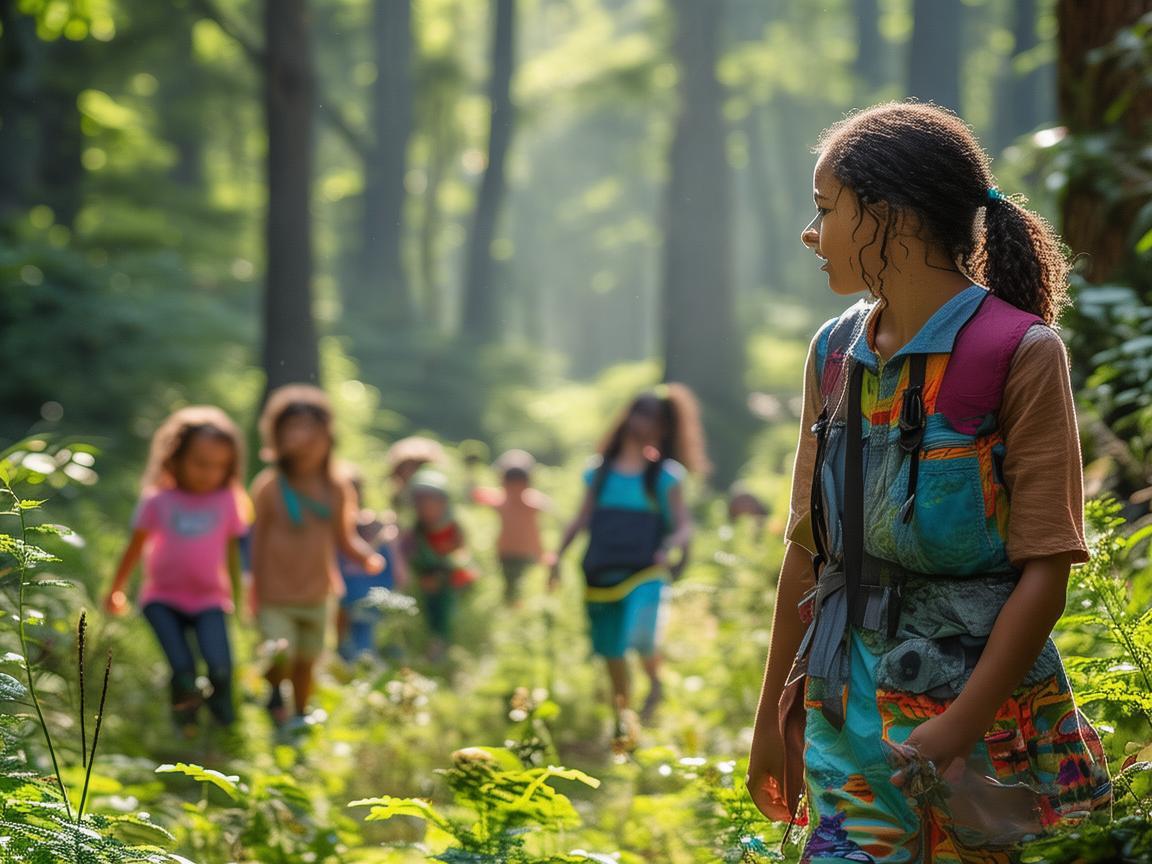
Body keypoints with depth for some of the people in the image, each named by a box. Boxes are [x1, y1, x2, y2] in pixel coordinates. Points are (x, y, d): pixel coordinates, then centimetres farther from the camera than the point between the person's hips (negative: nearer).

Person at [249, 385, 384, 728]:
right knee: (281, 657, -15)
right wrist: (257, 588, -6)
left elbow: (344, 538, 6)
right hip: (276, 596, -3)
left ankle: (300, 714, 34)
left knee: (306, 662, 11)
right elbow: (259, 538, -5)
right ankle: (274, 690, 18)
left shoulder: (336, 489, 0)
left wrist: (368, 557, -14)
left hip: (316, 595, 3)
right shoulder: (269, 487, -10)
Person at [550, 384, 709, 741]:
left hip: (644, 573, -3)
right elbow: (582, 520, 15)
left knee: (640, 637, -27)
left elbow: (684, 527, 0)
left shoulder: (664, 475, 4)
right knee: (611, 652, 6)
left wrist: (670, 547, -21)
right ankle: (623, 719, 25)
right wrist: (558, 555, 3)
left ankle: (655, 682, 5)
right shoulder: (600, 472, 12)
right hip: (601, 574, 3)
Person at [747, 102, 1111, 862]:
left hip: (977, 696, -5)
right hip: (848, 705, 5)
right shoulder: (836, 353, 9)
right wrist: (775, 714, 15)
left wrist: (961, 726, -20)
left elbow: (1046, 565, -14)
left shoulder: (1019, 355, -10)